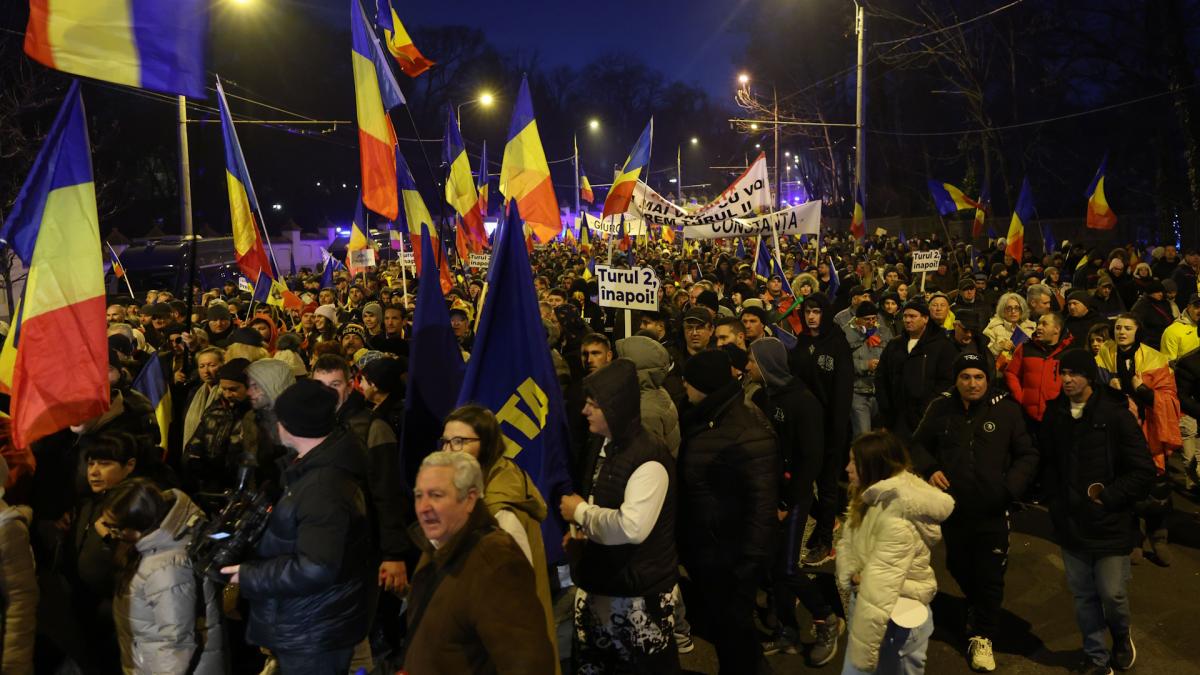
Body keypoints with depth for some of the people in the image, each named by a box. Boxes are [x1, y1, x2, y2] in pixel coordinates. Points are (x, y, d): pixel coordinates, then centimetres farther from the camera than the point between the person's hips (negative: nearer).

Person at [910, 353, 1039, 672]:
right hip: (952, 509, 3)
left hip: (992, 513, -3)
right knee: (959, 568, 22)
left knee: (990, 577, 4)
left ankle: (982, 636, 22)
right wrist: (929, 469, -8)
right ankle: (977, 607, 51)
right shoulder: (941, 408, -4)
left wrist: (1010, 487, -13)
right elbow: (919, 445, 10)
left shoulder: (1006, 409, -9)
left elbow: (1028, 455, 0)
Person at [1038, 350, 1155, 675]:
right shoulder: (1055, 414, 1)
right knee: (1083, 595, 13)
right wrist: (1054, 499, 5)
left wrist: (1108, 497, -13)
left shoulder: (1116, 415, -12)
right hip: (1070, 524, 4)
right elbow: (1046, 461, 13)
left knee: (1112, 593, 4)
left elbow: (1144, 471, -10)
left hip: (1110, 524, -4)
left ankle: (1121, 635, 38)